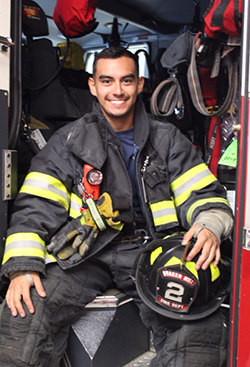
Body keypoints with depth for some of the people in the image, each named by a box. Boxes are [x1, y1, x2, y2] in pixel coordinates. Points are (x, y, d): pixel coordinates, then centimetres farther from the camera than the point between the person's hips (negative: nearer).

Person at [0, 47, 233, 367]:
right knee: (26, 312, -24)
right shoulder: (68, 141, 8)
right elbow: (36, 207, 1)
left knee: (202, 326, -25)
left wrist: (209, 228, -16)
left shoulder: (168, 139, 12)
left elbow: (205, 195, 8)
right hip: (85, 253, 0)